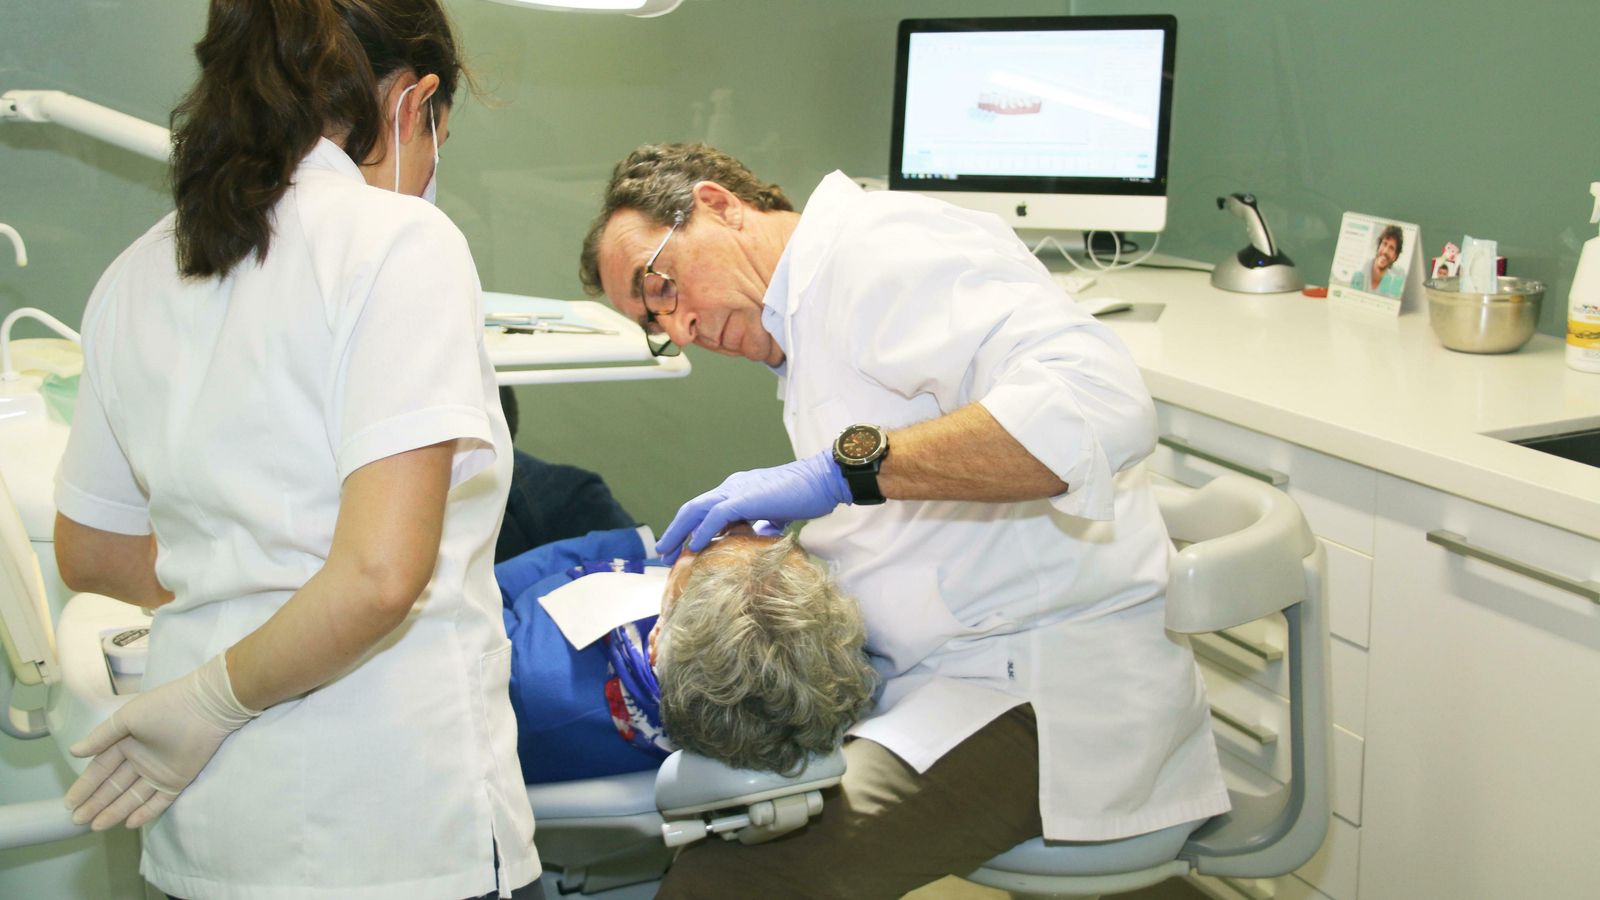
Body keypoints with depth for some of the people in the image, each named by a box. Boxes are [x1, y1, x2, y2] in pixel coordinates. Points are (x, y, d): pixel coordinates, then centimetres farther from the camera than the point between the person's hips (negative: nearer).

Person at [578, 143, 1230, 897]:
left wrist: (843, 467, -27)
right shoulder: (807, 325, 20)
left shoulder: (883, 248, -11)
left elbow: (1100, 404, -27)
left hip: (1047, 691, -10)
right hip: (931, 669, 10)